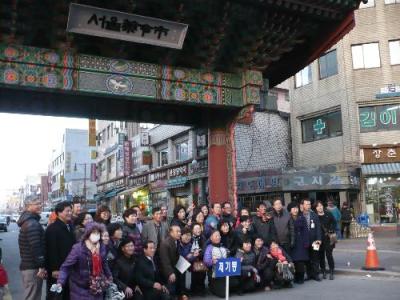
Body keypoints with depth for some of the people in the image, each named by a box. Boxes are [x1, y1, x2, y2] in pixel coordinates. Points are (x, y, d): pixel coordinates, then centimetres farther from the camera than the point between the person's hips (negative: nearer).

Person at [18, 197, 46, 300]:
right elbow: (35, 246, -25)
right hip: (32, 267, -10)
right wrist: (41, 265, -21)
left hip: (27, 265, 10)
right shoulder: (32, 223, -19)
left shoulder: (27, 221, 15)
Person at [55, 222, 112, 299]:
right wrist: (60, 282, -30)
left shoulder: (102, 248, -3)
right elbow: (66, 267, -20)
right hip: (80, 289, -4)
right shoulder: (78, 248, -19)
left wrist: (109, 277, 21)